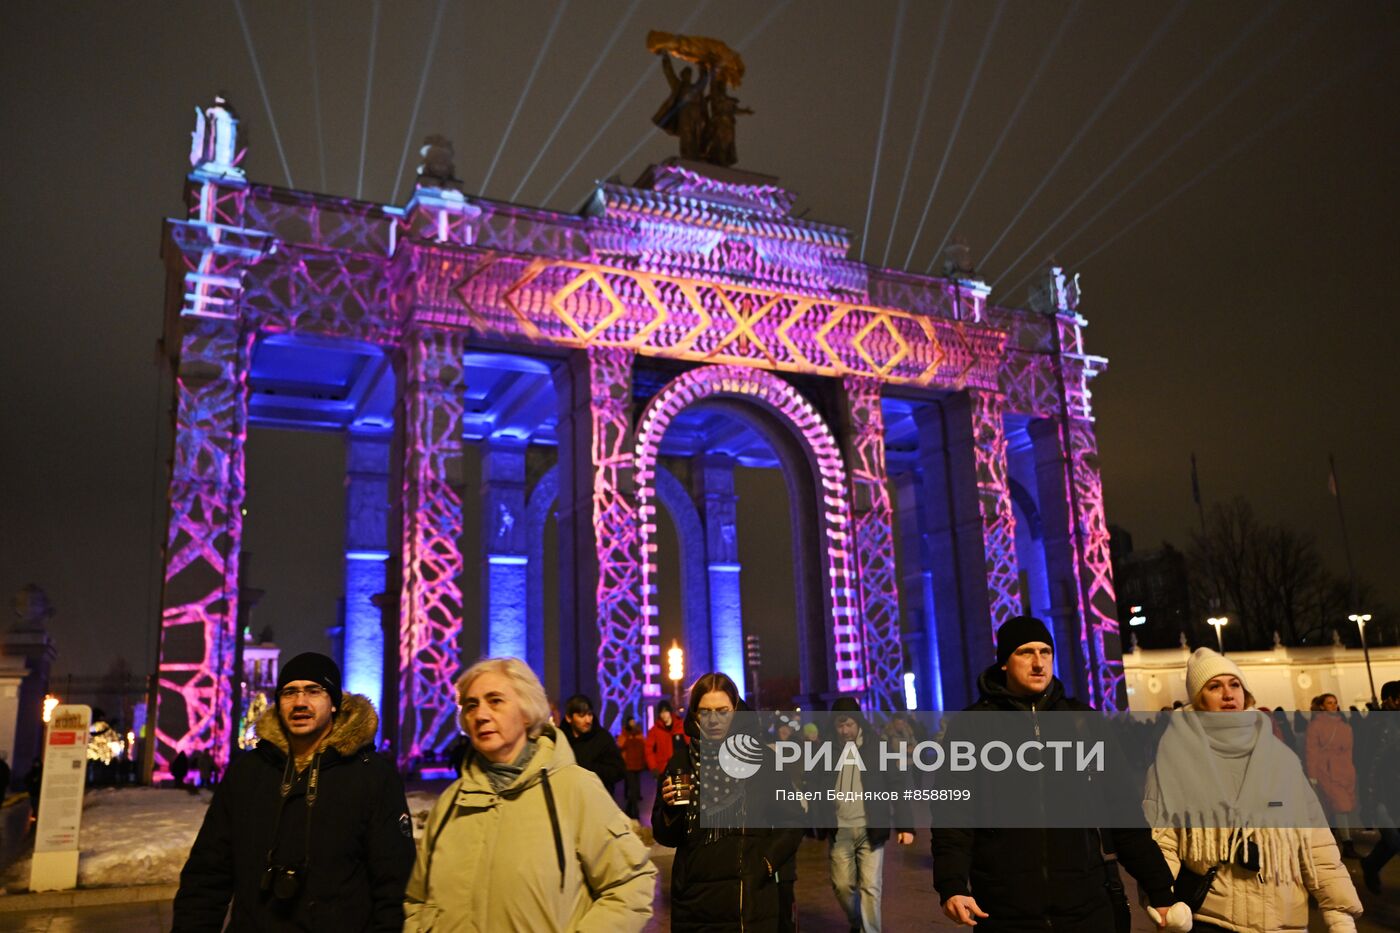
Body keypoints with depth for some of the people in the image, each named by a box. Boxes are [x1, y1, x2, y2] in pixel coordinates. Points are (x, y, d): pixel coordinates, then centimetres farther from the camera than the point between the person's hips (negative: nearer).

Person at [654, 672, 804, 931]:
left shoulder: (762, 758, -4)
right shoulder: (681, 761, -1)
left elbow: (791, 823, 3)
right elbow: (665, 837, 5)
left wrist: (767, 864, -9)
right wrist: (670, 810, -14)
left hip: (751, 900, -1)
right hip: (693, 900, 1)